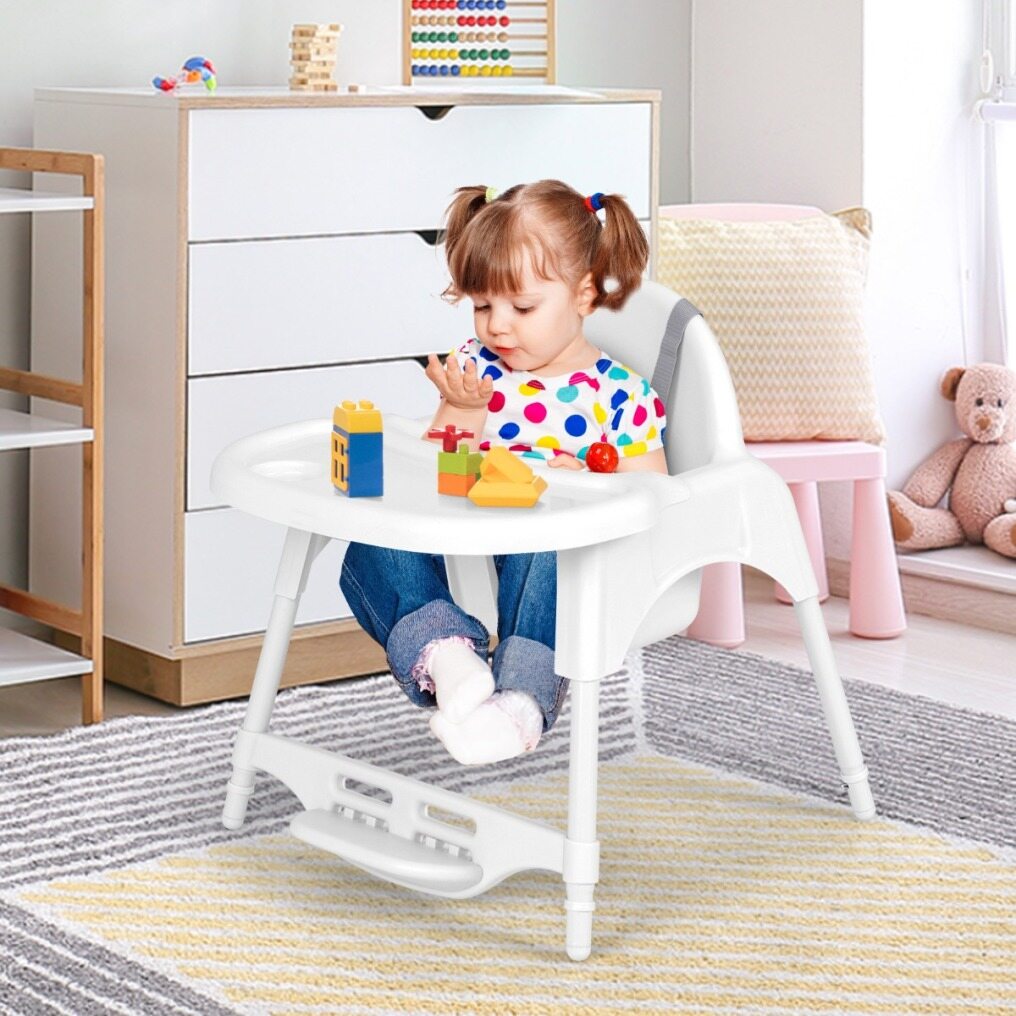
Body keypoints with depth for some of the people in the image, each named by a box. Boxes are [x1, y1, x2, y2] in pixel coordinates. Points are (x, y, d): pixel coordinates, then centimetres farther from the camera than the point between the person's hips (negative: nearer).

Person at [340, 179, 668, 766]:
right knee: (371, 550, -22)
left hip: (560, 547, -4)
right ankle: (444, 651, -44)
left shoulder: (620, 394, 3)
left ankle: (523, 698, -49)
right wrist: (461, 411, -7)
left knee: (543, 553, -40)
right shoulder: (477, 370, 14)